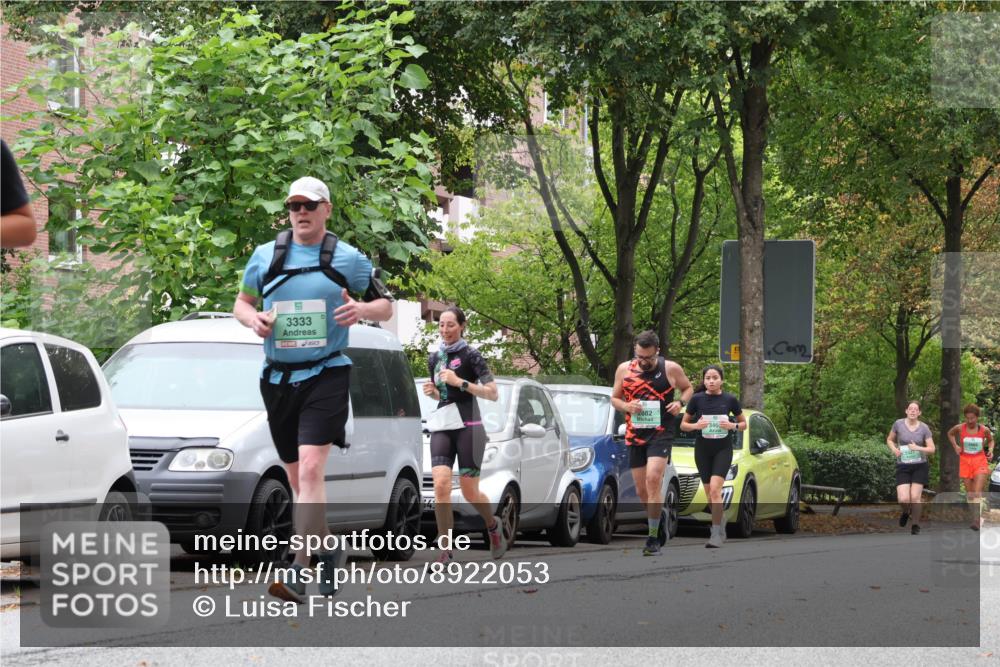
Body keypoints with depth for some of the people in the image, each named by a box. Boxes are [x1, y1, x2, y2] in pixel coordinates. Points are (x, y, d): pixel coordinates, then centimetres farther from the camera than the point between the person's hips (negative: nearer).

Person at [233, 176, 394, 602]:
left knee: (310, 470, -19)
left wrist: (363, 309, -12)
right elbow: (241, 301, 20)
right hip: (277, 378, 4)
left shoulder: (347, 259, 3)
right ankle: (328, 550, 32)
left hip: (326, 375, -4)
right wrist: (252, 317, -4)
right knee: (297, 479, 10)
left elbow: (386, 306, 11)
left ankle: (300, 572, -26)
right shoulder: (265, 256, 9)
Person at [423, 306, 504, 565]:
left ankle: (494, 526, 32)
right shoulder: (435, 359, 12)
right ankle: (445, 550, -12)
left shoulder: (470, 356, -5)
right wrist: (432, 391, 3)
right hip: (442, 427, 5)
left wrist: (460, 382, -18)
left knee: (469, 492, 0)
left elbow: (492, 393, -9)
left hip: (469, 427, -5)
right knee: (440, 485, -14)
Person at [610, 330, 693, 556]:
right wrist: (626, 406, -9)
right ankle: (659, 517, 37)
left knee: (653, 478, -21)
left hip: (661, 433, -4)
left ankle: (653, 538, -18)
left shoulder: (671, 369, -2)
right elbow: (614, 398, 13)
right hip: (635, 435, 4)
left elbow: (688, 388, 14)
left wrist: (680, 402, -8)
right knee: (642, 489, 7)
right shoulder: (624, 369, 5)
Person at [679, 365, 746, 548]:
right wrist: (696, 425, -16)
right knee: (710, 494, 8)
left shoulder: (730, 400, -2)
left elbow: (743, 424, 9)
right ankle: (721, 520, 31)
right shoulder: (697, 399, -2)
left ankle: (716, 533, -15)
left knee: (715, 489, -18)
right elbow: (683, 424, 5)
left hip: (723, 449, -2)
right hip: (702, 450, 2)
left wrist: (733, 426, -13)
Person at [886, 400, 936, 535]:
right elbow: (889, 439, 13)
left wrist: (918, 448, -18)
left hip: (920, 466, 0)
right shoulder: (899, 424, -1)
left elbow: (932, 449, -1)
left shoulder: (924, 428, -2)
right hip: (903, 467, 0)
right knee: (903, 499, -12)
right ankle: (905, 512, 25)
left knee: (915, 497, -6)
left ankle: (916, 525, 15)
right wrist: (894, 449, -8)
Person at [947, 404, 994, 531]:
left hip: (980, 461, -2)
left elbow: (991, 440, 16)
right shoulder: (960, 428, -4)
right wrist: (955, 446, 4)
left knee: (978, 492, -15)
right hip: (965, 461, 2)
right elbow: (950, 433, 18)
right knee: (970, 493, 7)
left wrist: (990, 450, -3)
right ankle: (975, 518, 20)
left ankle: (976, 520, -23)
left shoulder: (984, 430, -5)